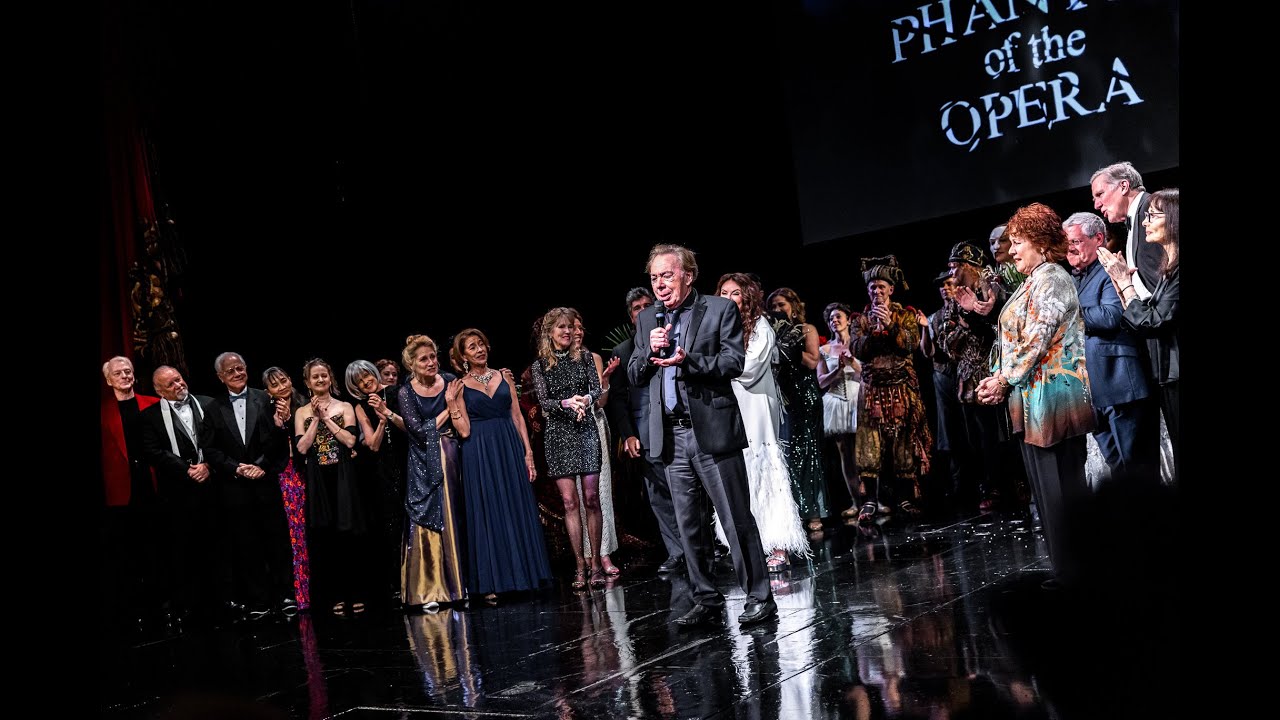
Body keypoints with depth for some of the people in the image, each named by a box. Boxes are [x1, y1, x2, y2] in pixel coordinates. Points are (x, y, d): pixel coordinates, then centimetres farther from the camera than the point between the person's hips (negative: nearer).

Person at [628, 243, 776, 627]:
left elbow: (735, 362, -8)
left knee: (737, 518, -2)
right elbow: (634, 375, 14)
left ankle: (758, 596, 7)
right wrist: (651, 350, -5)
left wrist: (688, 360, -21)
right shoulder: (647, 320, 15)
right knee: (687, 523, 9)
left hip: (712, 431, -5)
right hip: (672, 436, 5)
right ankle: (706, 598, 19)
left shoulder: (720, 310, 0)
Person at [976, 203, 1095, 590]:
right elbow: (1015, 340, 19)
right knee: (1048, 486, 11)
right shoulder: (1031, 283, 19)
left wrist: (1005, 381, -11)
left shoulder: (1051, 280, -11)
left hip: (1052, 394, -10)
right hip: (1033, 401, 10)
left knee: (1060, 487, -4)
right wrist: (997, 379, 6)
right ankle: (1066, 567, 16)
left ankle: (1071, 570, 2)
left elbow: (1036, 341, -18)